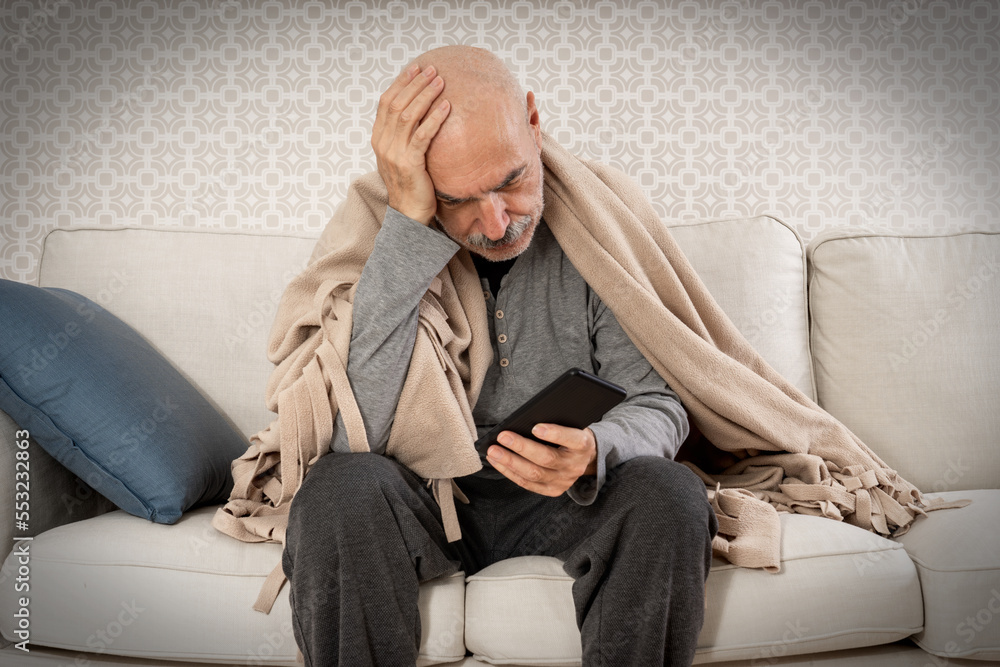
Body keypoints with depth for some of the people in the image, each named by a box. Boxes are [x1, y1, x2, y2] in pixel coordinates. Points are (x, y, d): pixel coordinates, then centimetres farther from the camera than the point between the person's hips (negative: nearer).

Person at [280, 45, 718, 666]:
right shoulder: (380, 237, -13)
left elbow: (657, 403, -7)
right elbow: (357, 437, -27)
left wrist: (595, 454, -32)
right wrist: (409, 223, -30)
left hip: (558, 502, 1)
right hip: (420, 501, -1)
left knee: (669, 495, -28)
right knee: (339, 487, -32)